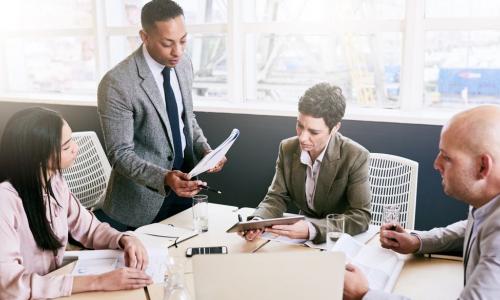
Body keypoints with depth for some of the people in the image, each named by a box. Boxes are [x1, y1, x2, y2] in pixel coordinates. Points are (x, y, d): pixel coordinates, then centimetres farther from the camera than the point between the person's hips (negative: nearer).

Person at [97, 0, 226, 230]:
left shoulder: (184, 65, -1)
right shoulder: (116, 84, -22)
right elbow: (120, 154, -19)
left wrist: (205, 150, -5)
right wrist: (164, 178, -33)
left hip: (184, 185, 6)